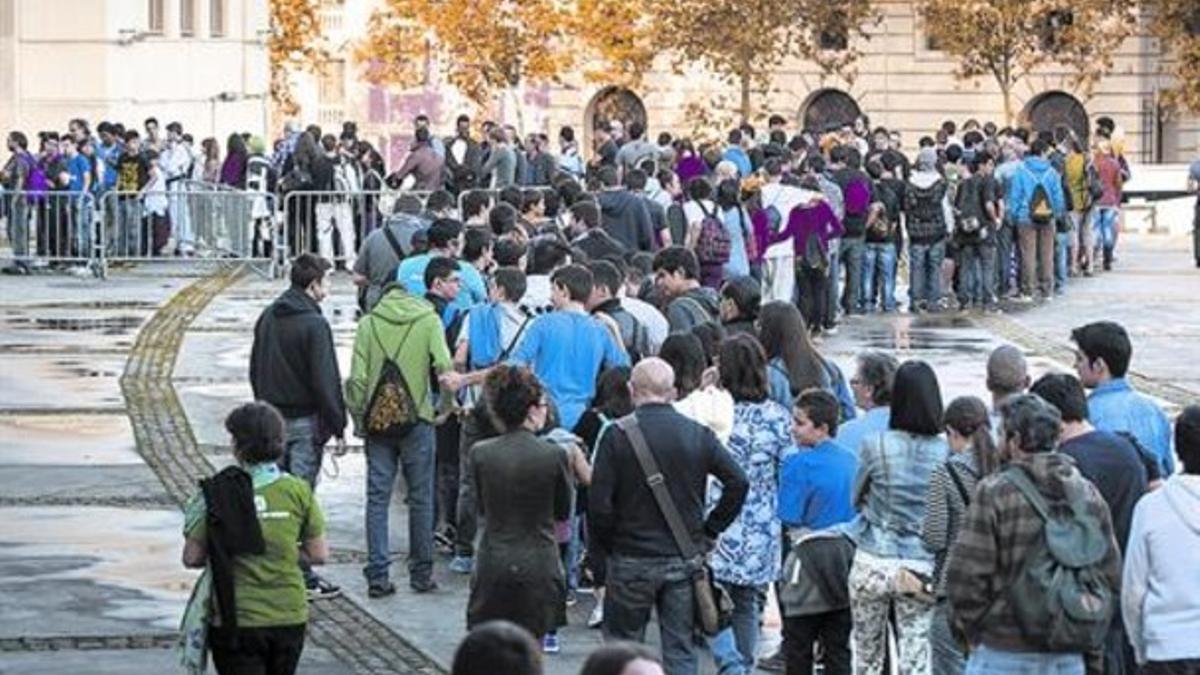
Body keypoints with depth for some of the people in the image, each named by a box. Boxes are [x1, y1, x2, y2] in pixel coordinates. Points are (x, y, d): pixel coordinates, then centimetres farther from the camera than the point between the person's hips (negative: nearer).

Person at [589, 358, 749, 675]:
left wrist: (604, 547, 3)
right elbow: (738, 482, -3)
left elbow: (599, 503, -12)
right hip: (685, 561, 3)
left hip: (632, 561, -2)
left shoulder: (617, 436, -9)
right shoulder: (698, 435, 0)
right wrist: (709, 530, 5)